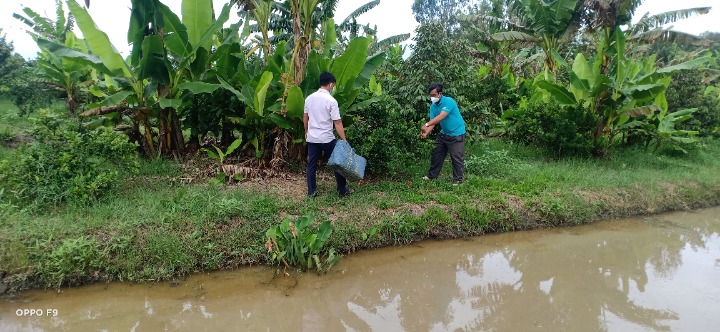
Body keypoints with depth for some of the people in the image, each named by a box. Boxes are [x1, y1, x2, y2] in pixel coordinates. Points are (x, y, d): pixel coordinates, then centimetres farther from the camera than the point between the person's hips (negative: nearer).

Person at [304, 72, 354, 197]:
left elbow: (305, 118, 12)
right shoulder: (331, 101, -15)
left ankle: (311, 191, 16)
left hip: (312, 138, 5)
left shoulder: (309, 98, 2)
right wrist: (344, 141, -15)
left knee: (311, 165, 12)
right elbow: (337, 123, -17)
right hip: (327, 139, -5)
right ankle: (342, 190, 17)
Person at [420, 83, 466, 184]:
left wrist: (426, 125, -41)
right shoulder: (433, 106, 0)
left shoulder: (449, 101, -23)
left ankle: (458, 179, 7)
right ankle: (431, 175, 26)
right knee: (436, 154, 13)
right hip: (444, 133, 8)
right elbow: (432, 122, -6)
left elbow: (441, 117, -34)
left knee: (457, 157, -4)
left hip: (456, 133, -8)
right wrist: (426, 133, -24)